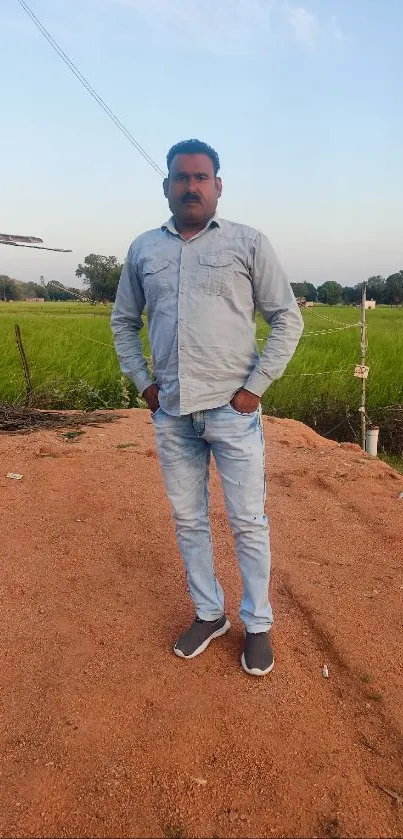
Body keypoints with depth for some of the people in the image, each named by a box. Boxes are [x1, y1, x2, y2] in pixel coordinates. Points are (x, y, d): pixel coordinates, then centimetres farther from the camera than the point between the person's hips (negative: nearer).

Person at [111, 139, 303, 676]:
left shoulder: (249, 243, 1)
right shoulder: (143, 249, 10)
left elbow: (288, 318, 0)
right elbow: (123, 321, 18)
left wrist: (256, 387, -8)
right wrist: (142, 382, 7)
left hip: (233, 410, -3)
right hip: (171, 413, 4)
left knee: (249, 524, 5)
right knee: (188, 521, 13)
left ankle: (258, 625, 25)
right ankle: (209, 614, 33)